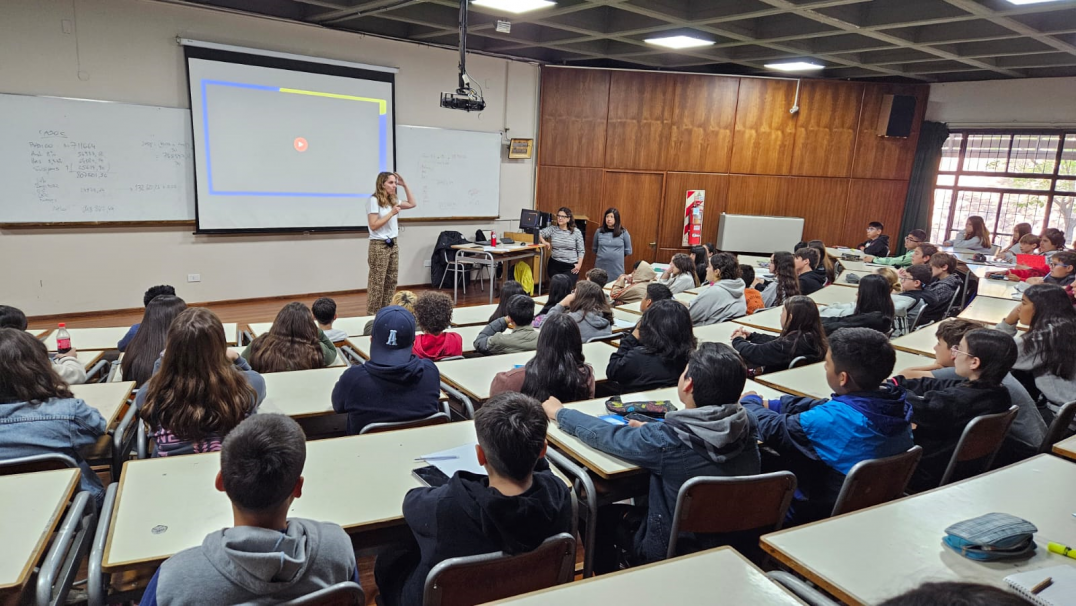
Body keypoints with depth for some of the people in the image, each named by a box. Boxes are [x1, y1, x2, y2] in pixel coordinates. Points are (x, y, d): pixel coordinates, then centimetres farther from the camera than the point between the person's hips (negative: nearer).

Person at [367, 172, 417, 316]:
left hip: (393, 244, 8)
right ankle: (372, 315, 3)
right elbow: (373, 226, -16)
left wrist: (404, 184, 10)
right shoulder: (374, 201, -12)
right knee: (377, 283, -4)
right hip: (379, 245, -8)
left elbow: (413, 203, 18)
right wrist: (392, 213, -17)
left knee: (391, 281, 10)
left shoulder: (393, 200, 10)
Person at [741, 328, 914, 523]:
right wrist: (771, 405, 8)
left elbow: (773, 429, -16)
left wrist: (750, 402, 3)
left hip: (824, 515, -7)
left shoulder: (831, 420, -32)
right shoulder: (897, 405, -10)